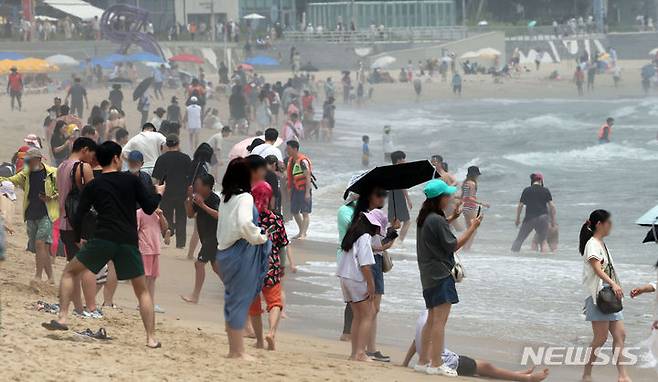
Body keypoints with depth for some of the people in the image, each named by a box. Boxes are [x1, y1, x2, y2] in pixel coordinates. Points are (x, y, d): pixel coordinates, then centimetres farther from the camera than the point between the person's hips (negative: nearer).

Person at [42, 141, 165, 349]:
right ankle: (151, 338, 3)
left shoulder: (93, 186, 8)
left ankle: (62, 318, 0)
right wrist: (158, 194, 28)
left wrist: (79, 238, 24)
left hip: (103, 239, -1)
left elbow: (78, 217, 7)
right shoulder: (132, 180, 7)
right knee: (142, 291, 12)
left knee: (69, 272, 15)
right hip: (129, 242, 1)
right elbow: (149, 207, 8)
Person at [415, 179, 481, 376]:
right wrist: (472, 228, -9)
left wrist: (451, 218, 26)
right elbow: (453, 245, -14)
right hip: (440, 275, -10)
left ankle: (424, 361, 19)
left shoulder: (424, 218, 11)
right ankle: (436, 364, -10)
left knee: (432, 319, 16)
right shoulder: (437, 220, -18)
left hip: (429, 276, 10)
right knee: (440, 320, -9)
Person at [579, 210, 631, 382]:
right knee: (601, 338, -7)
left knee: (620, 334, 2)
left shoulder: (602, 244, 18)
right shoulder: (592, 244, -10)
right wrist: (613, 284, -35)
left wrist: (616, 287, 18)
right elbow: (597, 269, -23)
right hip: (598, 295, -9)